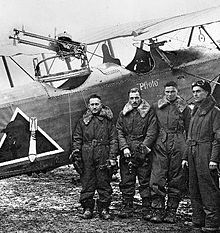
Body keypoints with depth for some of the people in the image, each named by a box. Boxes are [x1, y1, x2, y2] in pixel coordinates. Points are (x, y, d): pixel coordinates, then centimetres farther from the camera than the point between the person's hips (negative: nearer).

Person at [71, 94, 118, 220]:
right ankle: (87, 208, 14)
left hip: (103, 156, -1)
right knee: (87, 183, 4)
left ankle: (104, 209, 11)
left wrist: (112, 157, -6)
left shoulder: (108, 120, 6)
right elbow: (77, 138, 13)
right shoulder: (83, 120, 12)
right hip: (87, 156, 2)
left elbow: (114, 140, 3)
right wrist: (76, 153, 0)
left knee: (104, 183, 2)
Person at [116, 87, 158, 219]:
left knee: (145, 181, 0)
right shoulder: (123, 114, 13)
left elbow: (152, 132, -4)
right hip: (127, 154, 3)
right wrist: (124, 147, -6)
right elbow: (119, 132, 8)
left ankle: (147, 210, 6)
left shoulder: (149, 113, 3)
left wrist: (144, 146, -15)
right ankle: (127, 209, 12)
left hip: (143, 154, -3)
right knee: (126, 182, 5)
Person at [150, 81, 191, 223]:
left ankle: (171, 212, 9)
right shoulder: (156, 106, 11)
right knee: (157, 179, -5)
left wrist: (188, 150, -1)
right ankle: (158, 211, -2)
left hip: (178, 146, -1)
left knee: (176, 179, 3)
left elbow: (189, 130, 6)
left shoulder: (184, 108, 7)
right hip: (160, 145, 1)